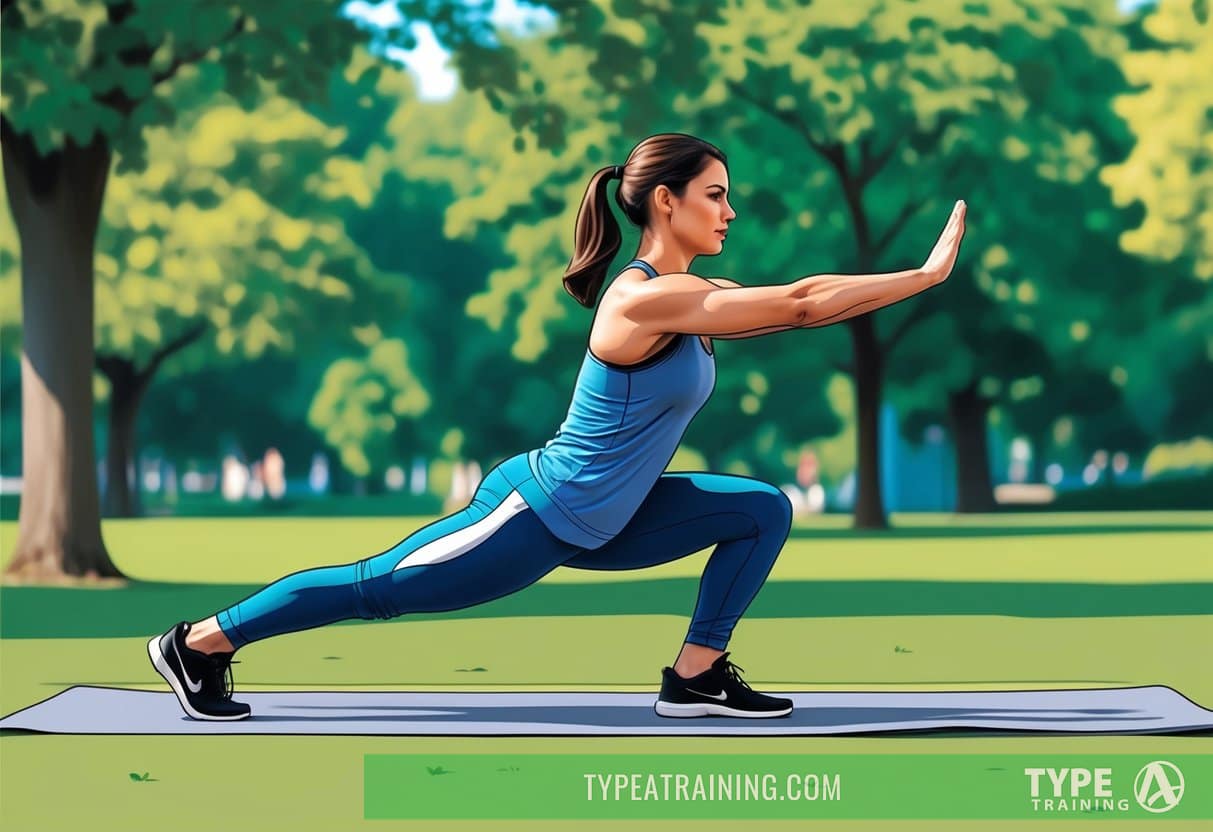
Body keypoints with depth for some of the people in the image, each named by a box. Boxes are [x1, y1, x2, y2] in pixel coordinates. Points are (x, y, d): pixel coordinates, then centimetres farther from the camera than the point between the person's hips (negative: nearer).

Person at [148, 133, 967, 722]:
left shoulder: (683, 295, 3)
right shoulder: (645, 300, -26)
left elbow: (791, 308, 12)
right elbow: (798, 303, -29)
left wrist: (911, 279, 6)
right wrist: (925, 274, -25)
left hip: (595, 519, 9)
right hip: (538, 515, -9)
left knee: (764, 511, 4)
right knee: (375, 588, 3)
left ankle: (697, 677, 6)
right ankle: (198, 643, 17)